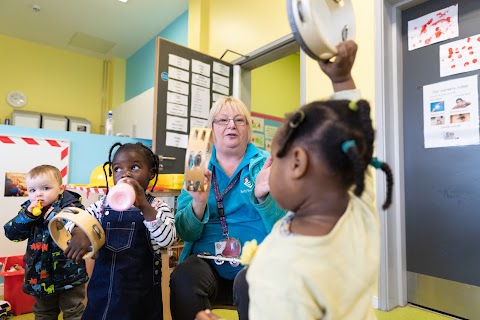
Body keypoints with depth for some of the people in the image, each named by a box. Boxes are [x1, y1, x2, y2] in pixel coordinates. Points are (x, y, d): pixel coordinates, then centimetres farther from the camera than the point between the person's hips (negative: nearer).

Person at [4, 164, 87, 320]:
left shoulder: (72, 206, -16)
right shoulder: (28, 209, -1)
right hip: (40, 275, 5)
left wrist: (55, 215, -32)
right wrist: (27, 215, -22)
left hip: (69, 274, -5)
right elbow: (11, 233, -7)